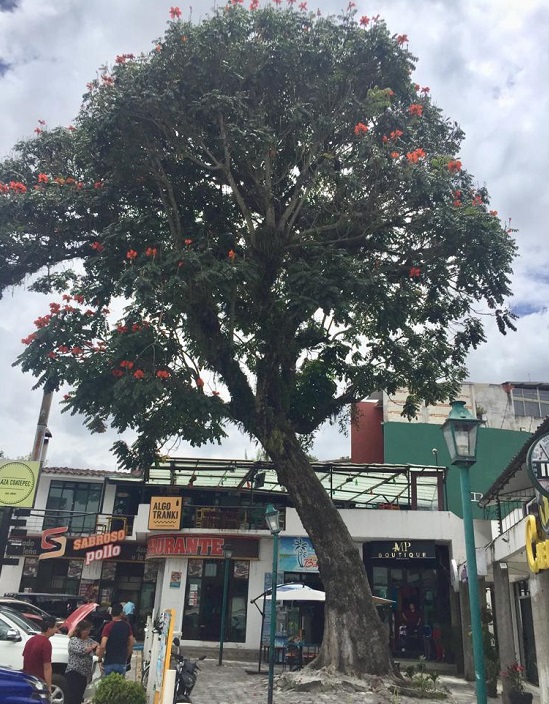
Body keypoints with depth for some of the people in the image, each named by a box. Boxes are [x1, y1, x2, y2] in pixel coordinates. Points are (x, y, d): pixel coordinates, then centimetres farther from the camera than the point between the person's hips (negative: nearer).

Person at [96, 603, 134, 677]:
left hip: (109, 662, -3)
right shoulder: (127, 626, 0)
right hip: (122, 662, 3)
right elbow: (131, 644, 6)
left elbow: (103, 646, -19)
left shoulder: (108, 626, -12)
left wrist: (100, 658, -4)